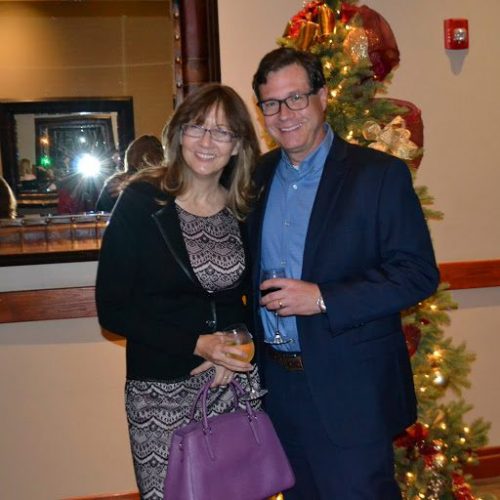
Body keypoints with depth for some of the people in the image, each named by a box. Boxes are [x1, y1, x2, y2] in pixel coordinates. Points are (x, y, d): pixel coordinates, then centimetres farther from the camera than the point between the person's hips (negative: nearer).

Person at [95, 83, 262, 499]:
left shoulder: (247, 210, 2)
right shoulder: (141, 203, -9)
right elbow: (113, 309, -10)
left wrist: (236, 354, -6)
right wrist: (196, 344, -17)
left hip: (237, 382, 3)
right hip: (162, 391, -3)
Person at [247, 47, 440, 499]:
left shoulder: (380, 175, -10)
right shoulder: (259, 175, 7)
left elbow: (419, 274, -14)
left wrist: (323, 299, -22)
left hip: (350, 390, -5)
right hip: (278, 383, 6)